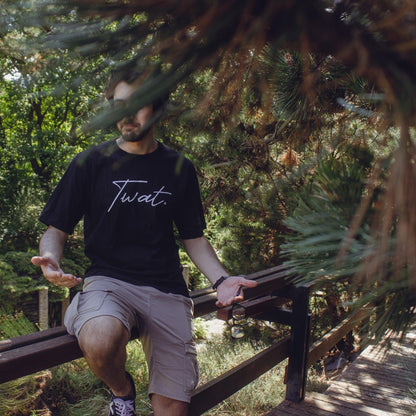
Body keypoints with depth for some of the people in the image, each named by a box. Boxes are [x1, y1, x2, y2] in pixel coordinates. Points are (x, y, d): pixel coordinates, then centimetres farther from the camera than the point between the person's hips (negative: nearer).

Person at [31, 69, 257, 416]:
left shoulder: (179, 169, 9)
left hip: (167, 289, 2)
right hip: (107, 280, -1)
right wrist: (50, 259, -17)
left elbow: (194, 238, 14)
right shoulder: (91, 163, 4)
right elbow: (56, 231, 6)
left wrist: (221, 279, -3)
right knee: (100, 342, -34)